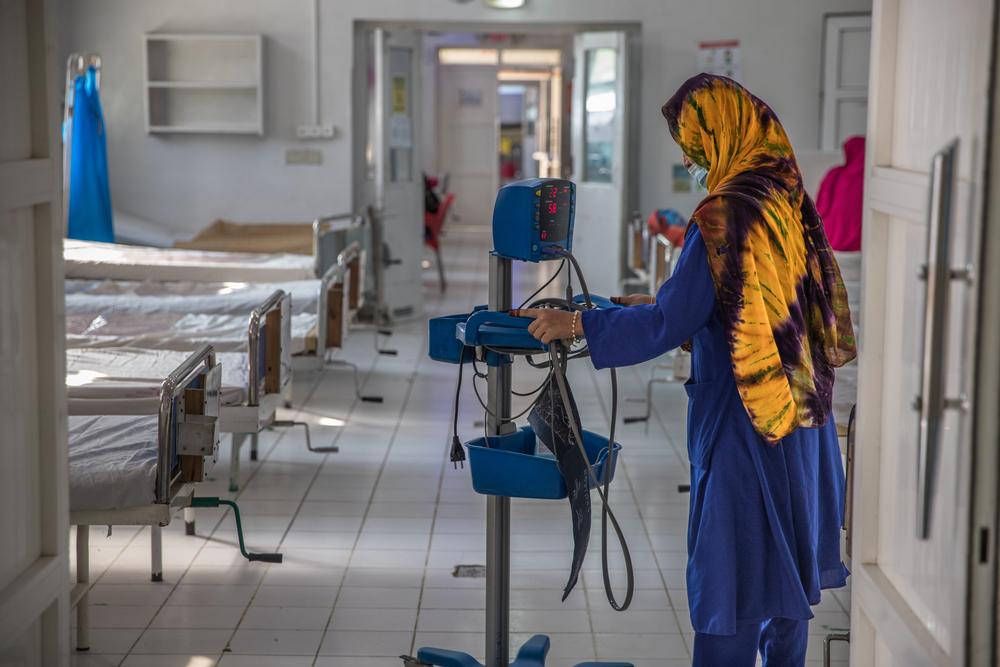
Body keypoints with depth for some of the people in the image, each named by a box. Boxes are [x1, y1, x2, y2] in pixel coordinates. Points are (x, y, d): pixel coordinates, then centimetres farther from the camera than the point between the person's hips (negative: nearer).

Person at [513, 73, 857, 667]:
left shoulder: (724, 217, -21)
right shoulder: (788, 201, 5)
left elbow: (670, 325, -20)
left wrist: (576, 324, -11)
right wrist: (657, 304, 17)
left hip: (745, 422, -8)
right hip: (800, 411, 8)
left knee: (732, 572, 2)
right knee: (787, 562, 19)